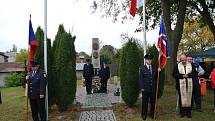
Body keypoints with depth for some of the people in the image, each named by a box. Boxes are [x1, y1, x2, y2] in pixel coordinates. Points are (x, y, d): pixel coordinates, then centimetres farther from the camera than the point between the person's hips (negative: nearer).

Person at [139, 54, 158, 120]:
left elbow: (156, 77, 10)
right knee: (145, 102, 7)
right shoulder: (142, 68, -4)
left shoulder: (154, 67, 7)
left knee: (153, 102, 11)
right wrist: (142, 88, -10)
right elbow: (140, 78, -6)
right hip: (145, 88, -3)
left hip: (153, 88, 3)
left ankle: (152, 114, 27)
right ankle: (144, 114, 21)